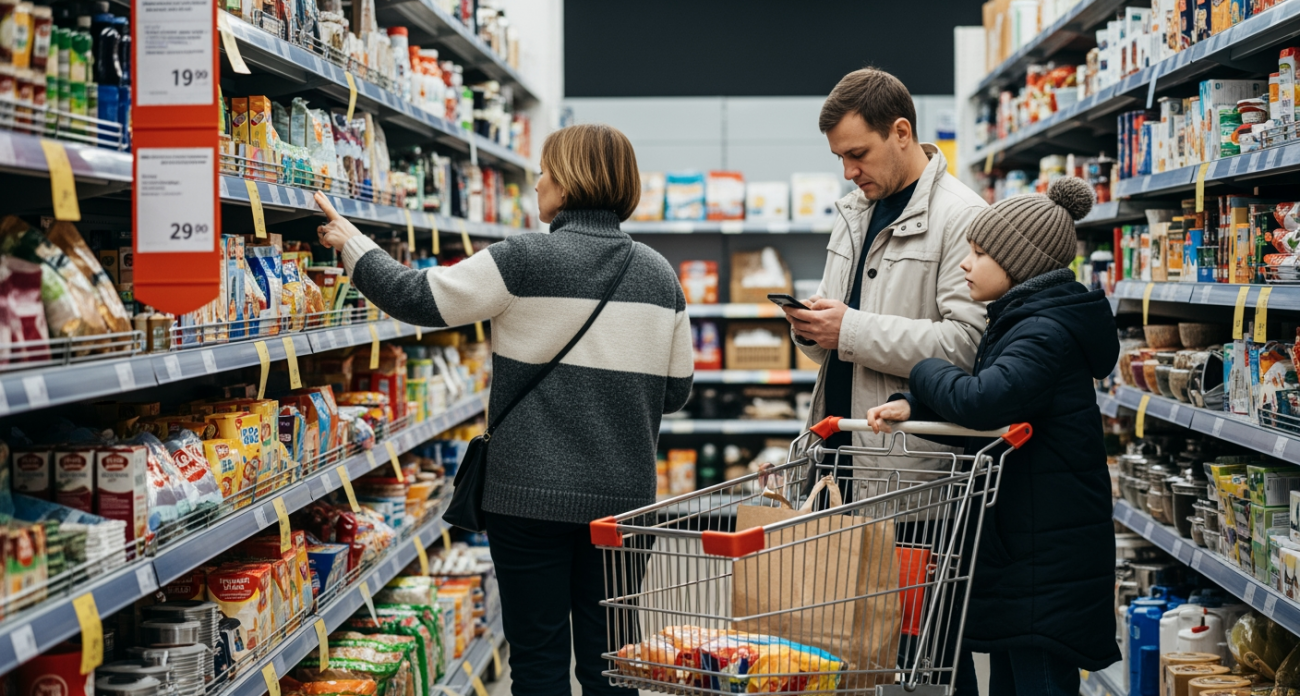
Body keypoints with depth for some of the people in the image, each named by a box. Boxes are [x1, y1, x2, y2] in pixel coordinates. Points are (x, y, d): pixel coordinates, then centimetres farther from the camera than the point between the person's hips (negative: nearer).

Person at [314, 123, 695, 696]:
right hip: (624, 494, 4)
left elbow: (417, 298, -5)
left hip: (533, 493, -4)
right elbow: (676, 390, 9)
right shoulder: (658, 274, 5)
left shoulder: (523, 260, -10)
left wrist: (350, 244, 10)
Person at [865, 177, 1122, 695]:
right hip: (1018, 540, 10)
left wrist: (925, 372, -13)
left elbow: (982, 400, -32)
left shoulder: (1048, 332, -17)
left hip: (1049, 551, -10)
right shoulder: (1017, 319, 16)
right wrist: (913, 406, -2)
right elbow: (977, 418, 17)